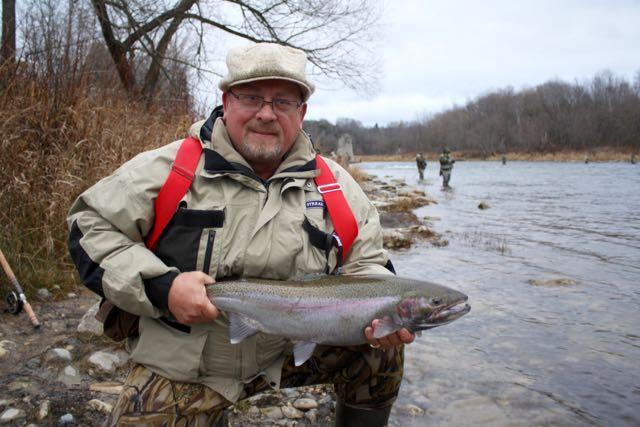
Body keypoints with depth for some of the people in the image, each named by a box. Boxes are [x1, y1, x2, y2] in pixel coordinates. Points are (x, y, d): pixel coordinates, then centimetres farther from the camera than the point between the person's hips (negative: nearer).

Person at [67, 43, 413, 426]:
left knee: (381, 352, -8)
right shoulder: (169, 168, -10)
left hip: (291, 350, 3)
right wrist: (160, 287, -20)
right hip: (183, 366, -2)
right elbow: (90, 226, -6)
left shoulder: (334, 185, -2)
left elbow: (366, 263, 3)